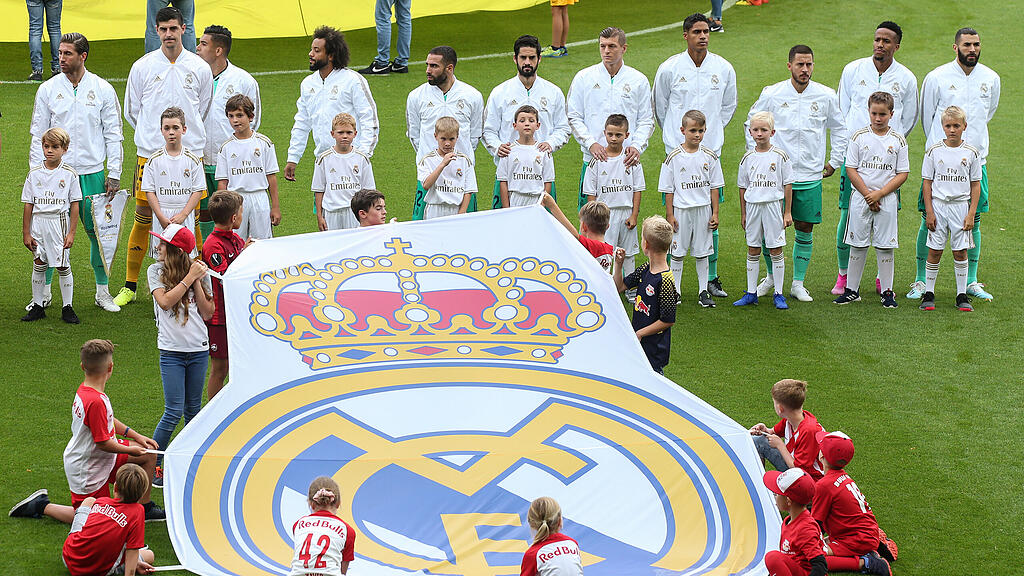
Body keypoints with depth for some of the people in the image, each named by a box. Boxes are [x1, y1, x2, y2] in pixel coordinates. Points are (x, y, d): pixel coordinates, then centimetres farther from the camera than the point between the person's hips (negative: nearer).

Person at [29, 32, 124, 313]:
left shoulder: (103, 90, 2)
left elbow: (113, 134, 5)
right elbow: (38, 135, 7)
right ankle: (44, 293, 13)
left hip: (92, 173, 0)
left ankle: (103, 292, 15)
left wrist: (114, 174, 0)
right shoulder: (48, 90, 3)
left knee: (99, 233, 3)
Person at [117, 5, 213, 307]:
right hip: (150, 154, 0)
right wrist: (154, 136, 12)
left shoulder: (200, 68, 3)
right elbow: (132, 112, 12)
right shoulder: (142, 67, 2)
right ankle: (130, 286, 13)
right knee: (143, 219, 2)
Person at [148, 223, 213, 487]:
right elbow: (165, 301, -16)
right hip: (171, 351, -2)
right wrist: (189, 278, -15)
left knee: (193, 410, 10)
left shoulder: (197, 272, 4)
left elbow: (207, 313, -1)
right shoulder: (156, 272, 1)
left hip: (199, 349, 2)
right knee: (174, 411, -9)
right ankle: (151, 464, 2)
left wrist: (197, 282, -10)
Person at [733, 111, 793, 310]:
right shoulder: (748, 158, 5)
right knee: (753, 250, 8)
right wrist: (743, 214, 11)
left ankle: (778, 294, 7)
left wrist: (788, 212, -3)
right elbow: (743, 187, 12)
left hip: (773, 205, -3)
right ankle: (751, 293, 15)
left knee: (776, 249, 0)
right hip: (753, 206, 3)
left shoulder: (780, 156, -4)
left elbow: (787, 185, 0)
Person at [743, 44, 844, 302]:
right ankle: (772, 277, 21)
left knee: (805, 230, 4)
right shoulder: (771, 94, -3)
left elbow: (839, 129, 16)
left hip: (811, 177, 1)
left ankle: (798, 283, 16)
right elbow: (751, 124, 12)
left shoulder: (826, 96, 1)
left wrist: (833, 162, 13)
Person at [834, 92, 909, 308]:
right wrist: (867, 195, -9)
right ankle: (852, 290, 13)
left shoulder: (897, 140, 2)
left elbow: (903, 174, 0)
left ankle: (887, 292, 9)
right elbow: (851, 170, 0)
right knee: (858, 245, 5)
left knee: (885, 246, 2)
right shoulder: (859, 137, 1)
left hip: (887, 200, 0)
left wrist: (879, 193, -11)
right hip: (861, 198, 0)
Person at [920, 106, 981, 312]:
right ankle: (928, 294, 10)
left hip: (961, 206, 0)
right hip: (938, 205, 0)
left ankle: (962, 296, 10)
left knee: (960, 252, 3)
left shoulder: (971, 153, 1)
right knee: (934, 252, 1)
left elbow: (976, 186, 4)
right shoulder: (934, 152, 0)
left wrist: (971, 214, -3)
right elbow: (927, 183, 3)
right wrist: (929, 212, -4)